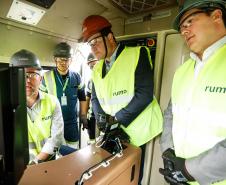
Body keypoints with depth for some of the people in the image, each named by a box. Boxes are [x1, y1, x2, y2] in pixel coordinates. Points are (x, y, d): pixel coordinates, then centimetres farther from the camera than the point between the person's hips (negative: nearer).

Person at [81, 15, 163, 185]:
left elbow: (145, 94, -19)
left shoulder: (137, 54, -10)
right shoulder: (97, 68, 10)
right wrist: (103, 121, -8)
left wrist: (116, 119, -17)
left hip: (134, 131, -5)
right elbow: (95, 98, 9)